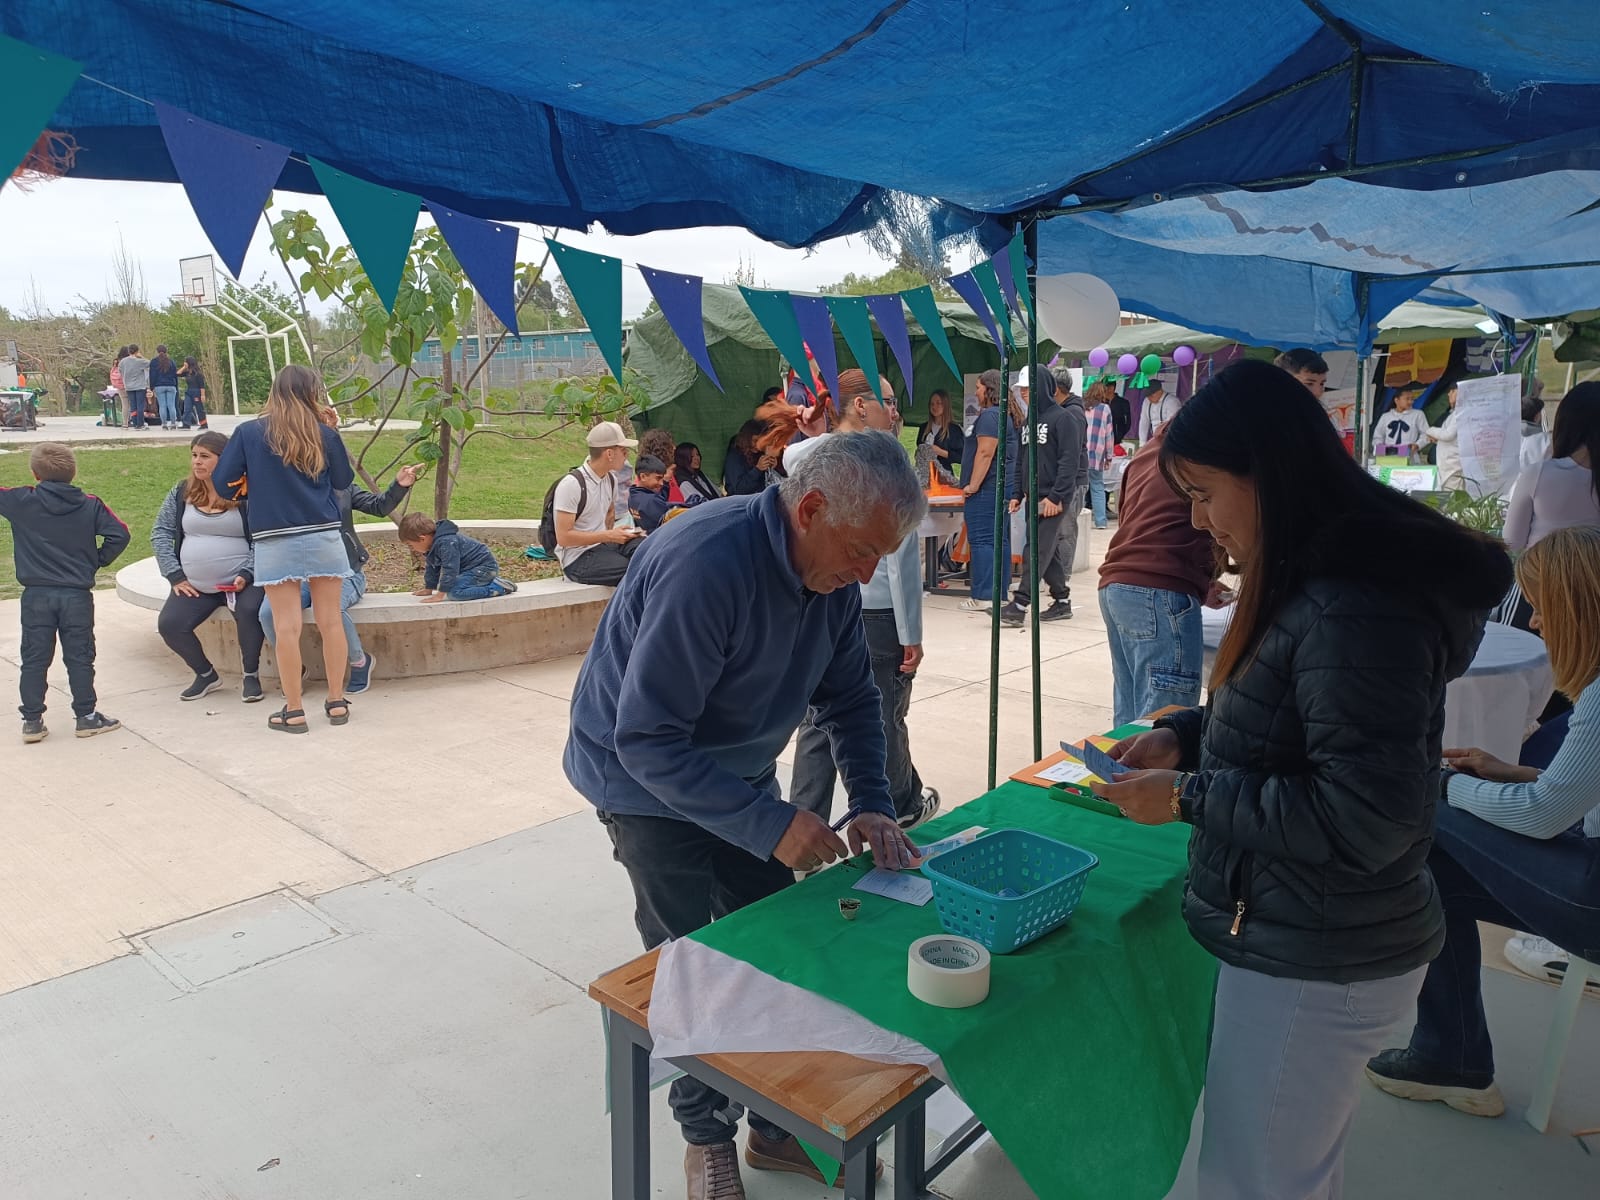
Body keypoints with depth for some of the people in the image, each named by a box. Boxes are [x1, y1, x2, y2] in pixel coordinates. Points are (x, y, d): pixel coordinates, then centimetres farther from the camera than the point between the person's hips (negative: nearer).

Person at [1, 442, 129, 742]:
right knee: (80, 658, 7)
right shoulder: (90, 505, -2)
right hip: (78, 596, 0)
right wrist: (97, 561, 4)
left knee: (34, 659, 9)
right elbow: (119, 534, -7)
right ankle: (86, 716, 12)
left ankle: (32, 720, 13)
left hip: (36, 596, 0)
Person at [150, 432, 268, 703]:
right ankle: (205, 675, 12)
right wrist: (175, 575, 0)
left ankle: (251, 675, -7)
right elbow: (160, 532, 10)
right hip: (194, 586, 4)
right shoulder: (182, 492, 8)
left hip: (240, 581, -4)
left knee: (249, 611, -32)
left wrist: (246, 574, -18)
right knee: (169, 625, -15)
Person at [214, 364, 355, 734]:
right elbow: (344, 480, 13)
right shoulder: (324, 434, 0)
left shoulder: (249, 433, 0)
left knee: (287, 626, 2)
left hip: (275, 541, -1)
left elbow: (223, 482, 1)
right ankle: (336, 702, 17)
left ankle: (293, 711, 8)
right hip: (324, 537, 1)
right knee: (330, 621, 8)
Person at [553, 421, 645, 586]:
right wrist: (609, 536, -18)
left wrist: (614, 534, 10)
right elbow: (563, 537, -17)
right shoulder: (572, 484, -15)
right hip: (577, 559, -7)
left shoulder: (611, 479, 10)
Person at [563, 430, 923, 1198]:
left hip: (738, 774, 7)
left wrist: (873, 806, -12)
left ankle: (777, 1125, 30)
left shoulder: (833, 571, -11)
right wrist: (772, 826, -35)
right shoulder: (706, 565, -35)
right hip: (647, 782, -6)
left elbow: (850, 697, 1)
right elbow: (648, 741, -34)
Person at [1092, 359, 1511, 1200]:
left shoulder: (1353, 609, -26)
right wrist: (1185, 735, 3)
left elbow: (1368, 820, -27)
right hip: (1317, 947, 9)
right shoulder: (1316, 581, 5)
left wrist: (1188, 798, -20)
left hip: (1312, 966, -9)